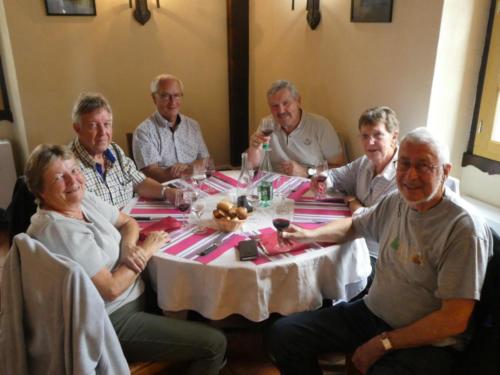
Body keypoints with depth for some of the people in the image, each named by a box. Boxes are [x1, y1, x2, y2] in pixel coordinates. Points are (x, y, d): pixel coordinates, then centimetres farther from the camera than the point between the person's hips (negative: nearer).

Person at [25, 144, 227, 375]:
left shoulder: (83, 199, 0)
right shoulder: (60, 230, -26)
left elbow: (127, 222, 12)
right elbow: (111, 289, -25)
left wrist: (129, 247, -10)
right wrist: (146, 251, -13)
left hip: (133, 295, 9)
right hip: (111, 322, -9)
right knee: (214, 344, -9)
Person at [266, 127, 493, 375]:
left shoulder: (464, 229, -19)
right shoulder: (396, 201, 2)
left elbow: (455, 320, -19)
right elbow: (354, 226, 21)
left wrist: (384, 343, -14)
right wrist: (309, 234, 4)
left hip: (426, 342, -6)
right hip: (372, 311, 6)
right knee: (282, 335, -6)